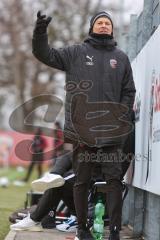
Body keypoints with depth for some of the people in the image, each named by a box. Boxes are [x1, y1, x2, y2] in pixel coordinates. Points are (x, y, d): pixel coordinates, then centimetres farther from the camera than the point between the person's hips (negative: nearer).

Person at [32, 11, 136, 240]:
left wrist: (123, 117, 2)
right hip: (82, 129, -1)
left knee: (114, 178, -6)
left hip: (111, 130, 1)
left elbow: (129, 91, 15)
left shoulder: (121, 57, 13)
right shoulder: (75, 53, 8)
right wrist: (40, 32, -15)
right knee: (82, 180, 5)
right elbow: (45, 54, 3)